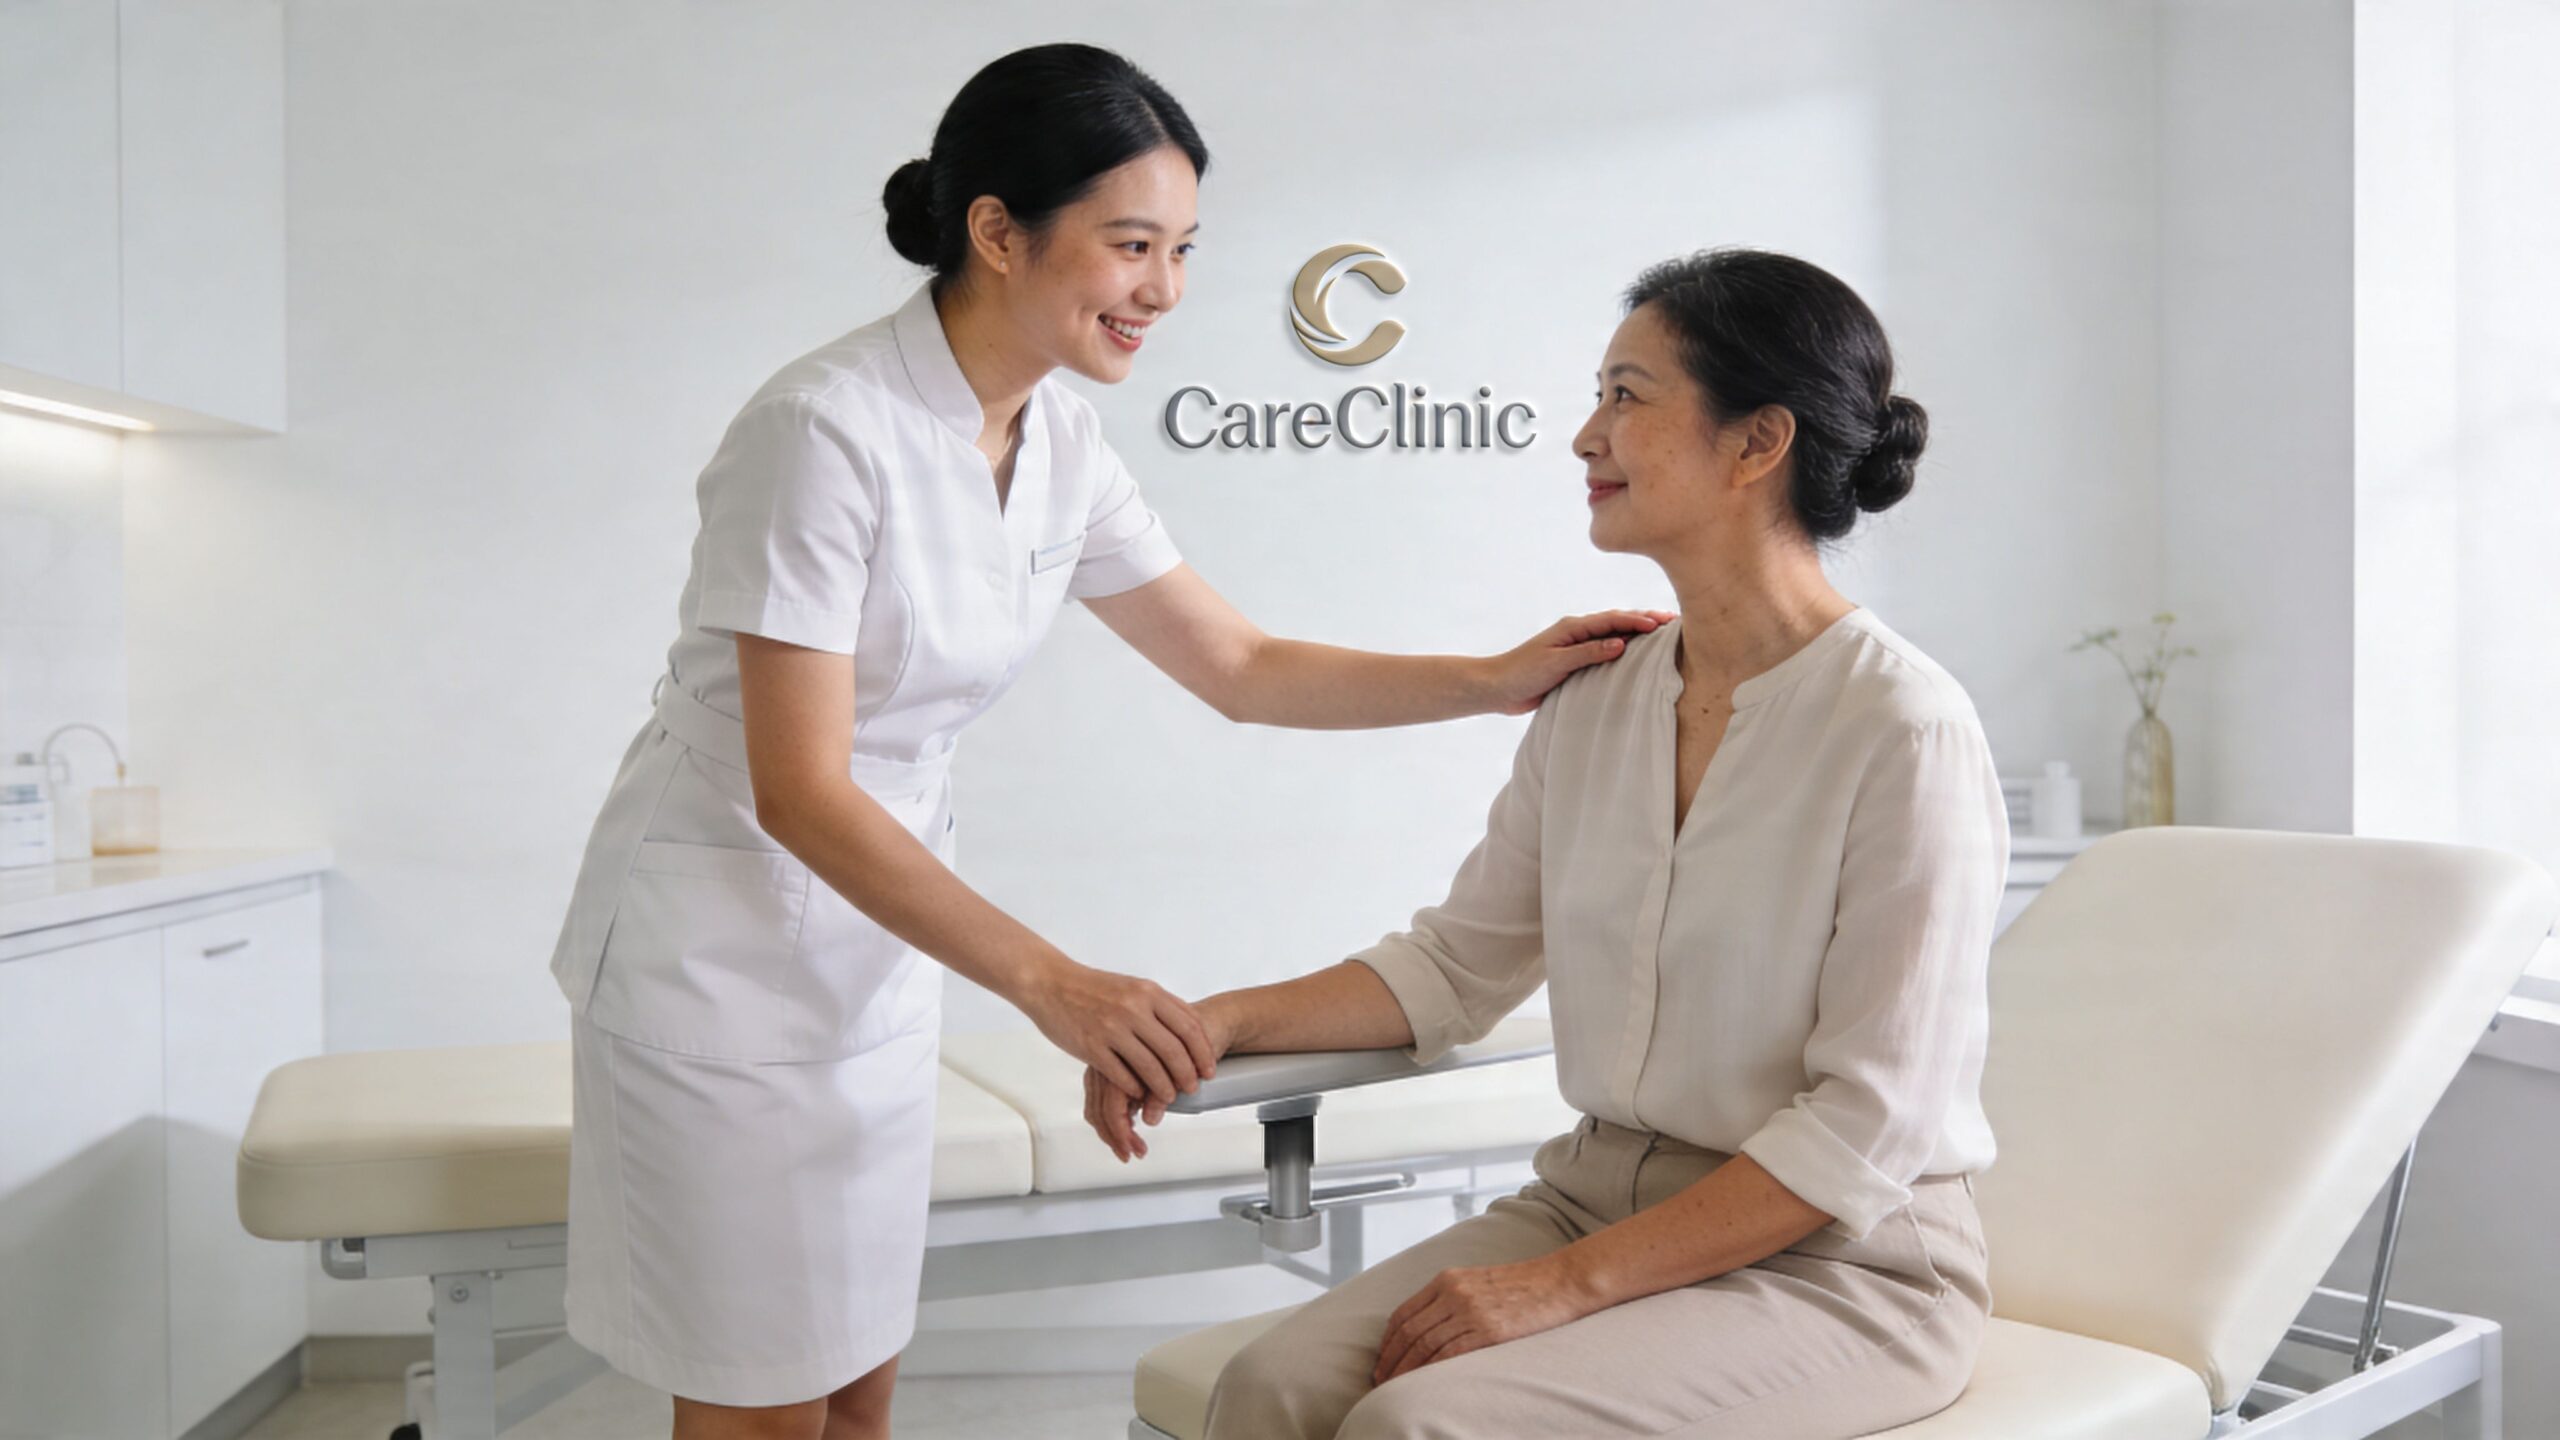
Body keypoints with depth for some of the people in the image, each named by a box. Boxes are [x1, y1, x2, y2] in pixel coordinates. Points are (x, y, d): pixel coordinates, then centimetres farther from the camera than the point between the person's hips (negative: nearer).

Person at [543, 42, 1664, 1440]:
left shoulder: (1059, 446, -1)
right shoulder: (827, 429, -24)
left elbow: (1242, 666, 6)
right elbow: (799, 794, -25)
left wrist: (1502, 679, -3)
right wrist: (1047, 981, -30)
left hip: (876, 946, 7)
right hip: (725, 945, -7)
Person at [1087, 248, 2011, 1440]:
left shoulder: (1904, 728, -15)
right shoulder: (1597, 699, 6)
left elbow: (1867, 1124, -16)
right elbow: (1457, 961, 12)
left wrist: (1570, 1284, -18)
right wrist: (1224, 1020, -2)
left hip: (1842, 1266, -5)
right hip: (1594, 1196, 6)